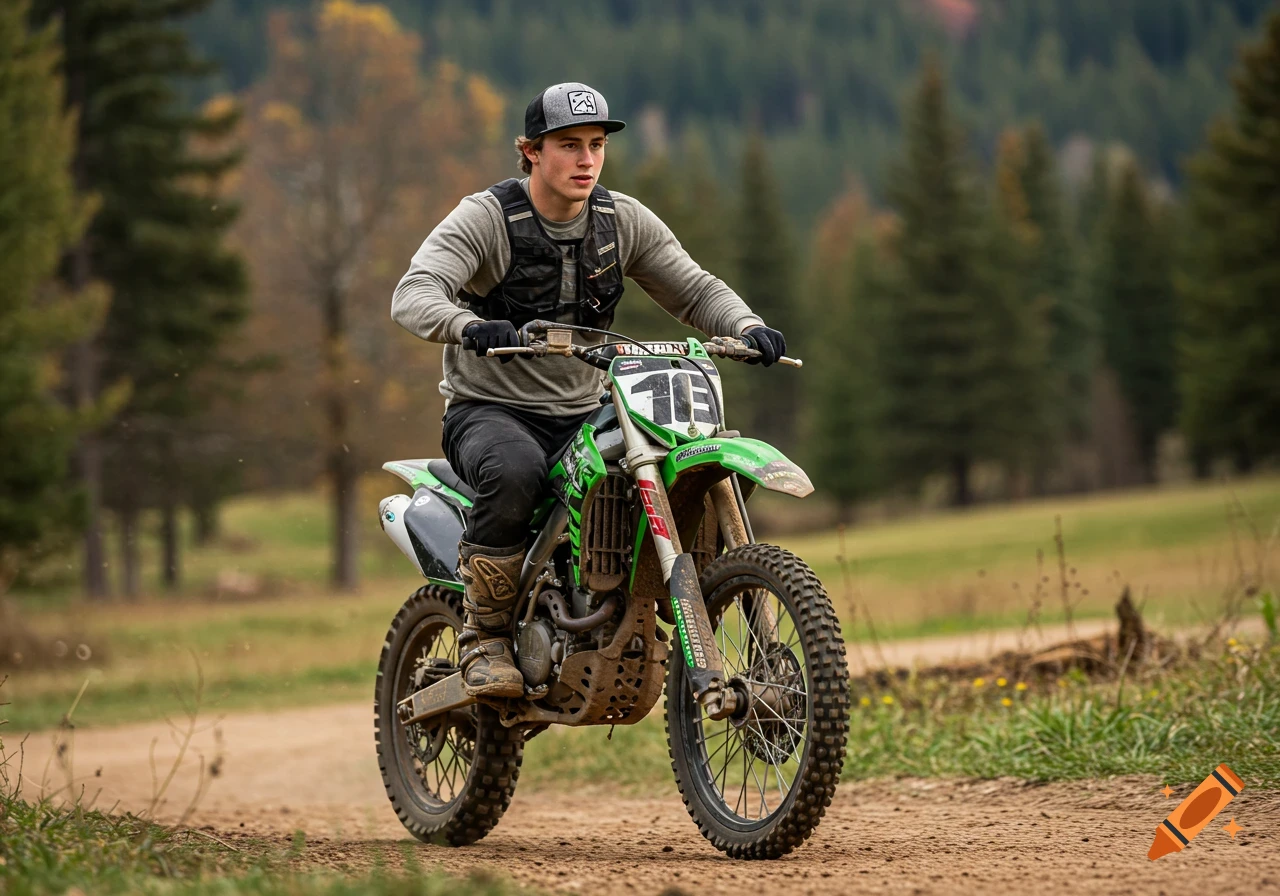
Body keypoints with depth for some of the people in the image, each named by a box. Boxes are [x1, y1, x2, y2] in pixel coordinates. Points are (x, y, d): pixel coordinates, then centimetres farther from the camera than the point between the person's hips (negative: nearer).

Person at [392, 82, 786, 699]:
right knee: (515, 471, -40)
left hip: (584, 415, 5)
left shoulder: (624, 220, 4)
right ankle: (484, 636, -20)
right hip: (489, 410, -5)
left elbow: (692, 289, 5)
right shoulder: (485, 219, -12)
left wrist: (746, 326, -18)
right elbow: (413, 296, -26)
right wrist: (470, 326, -49)